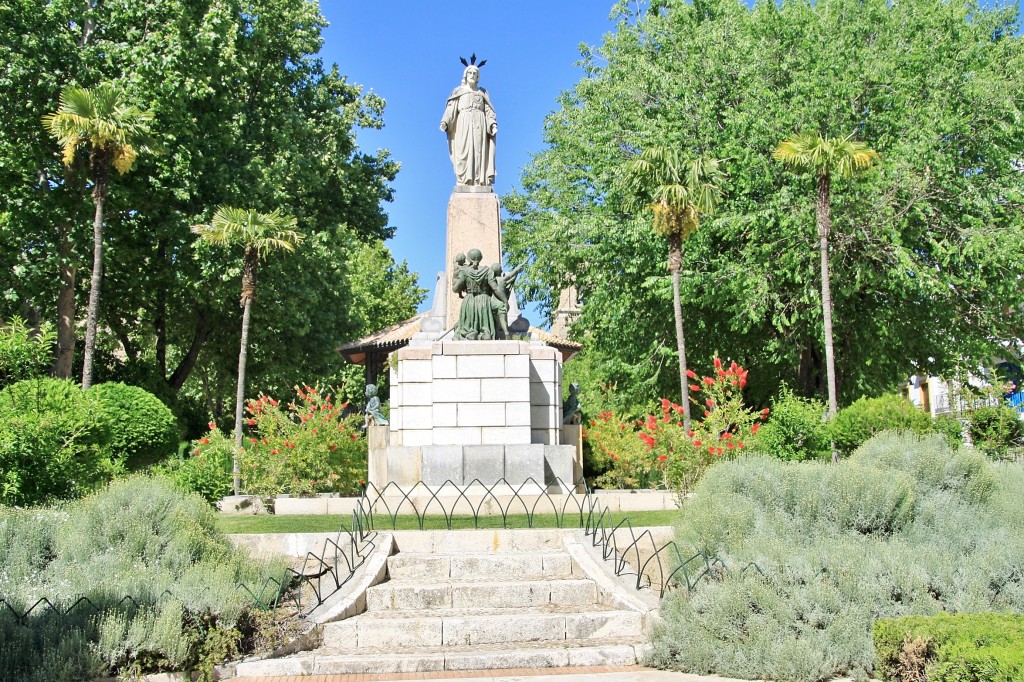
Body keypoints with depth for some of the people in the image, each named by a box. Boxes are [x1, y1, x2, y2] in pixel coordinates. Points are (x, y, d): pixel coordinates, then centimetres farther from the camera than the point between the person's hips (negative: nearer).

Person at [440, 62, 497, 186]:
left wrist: (493, 124, -7)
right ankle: (463, 181, -20)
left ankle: (479, 182, -17)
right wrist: (445, 122, -12)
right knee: (463, 152, -13)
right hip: (463, 124, -1)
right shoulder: (459, 91, 17)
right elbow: (451, 108, 5)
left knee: (479, 152, -10)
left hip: (479, 125, 1)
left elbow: (489, 110, 11)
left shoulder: (482, 92, 21)